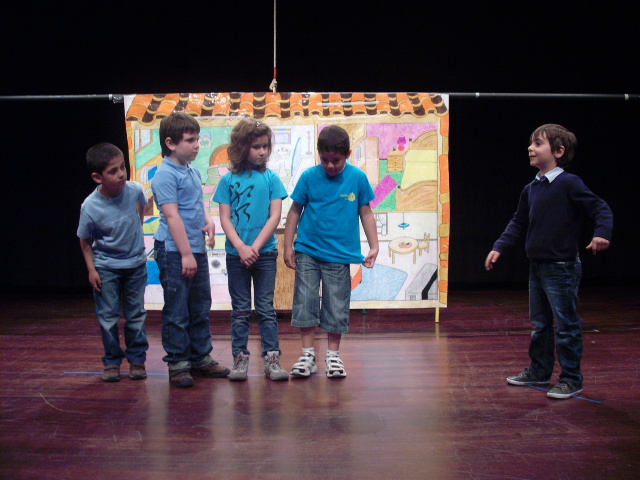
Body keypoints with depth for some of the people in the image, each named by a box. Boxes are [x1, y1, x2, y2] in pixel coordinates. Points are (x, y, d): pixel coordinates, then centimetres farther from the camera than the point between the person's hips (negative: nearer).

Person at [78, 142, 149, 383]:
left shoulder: (135, 190, -17)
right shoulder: (90, 207, -21)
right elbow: (85, 241, -6)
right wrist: (91, 269, -10)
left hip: (135, 263, 2)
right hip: (106, 267, -2)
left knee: (136, 314, 9)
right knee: (108, 317, 4)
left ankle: (137, 360, 22)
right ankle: (112, 362, 20)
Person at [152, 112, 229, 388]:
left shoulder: (193, 172, 13)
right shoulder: (165, 175, -13)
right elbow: (172, 215, -17)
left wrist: (208, 220, 2)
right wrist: (186, 254, -19)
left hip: (197, 250, 9)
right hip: (174, 252, -8)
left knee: (201, 308, 15)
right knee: (177, 312, 0)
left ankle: (201, 357, 27)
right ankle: (178, 364, 11)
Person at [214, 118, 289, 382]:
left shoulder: (271, 178, 0)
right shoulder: (228, 180, 2)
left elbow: (275, 216, -5)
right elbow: (225, 218, -2)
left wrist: (255, 247, -13)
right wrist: (241, 247, -15)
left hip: (265, 253, -1)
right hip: (236, 253, 1)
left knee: (266, 308, 5)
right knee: (240, 310, 8)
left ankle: (272, 358, 10)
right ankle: (240, 358, 15)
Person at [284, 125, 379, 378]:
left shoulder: (358, 177, -1)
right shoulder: (309, 176, -2)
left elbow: (365, 213, 6)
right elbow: (295, 211, 5)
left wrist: (374, 246, 1)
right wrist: (288, 245, 3)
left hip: (340, 254, 0)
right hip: (307, 252, 0)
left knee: (337, 306, 6)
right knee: (305, 302, 0)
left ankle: (333, 354, 20)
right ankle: (308, 354, 12)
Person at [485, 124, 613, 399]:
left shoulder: (569, 184, -13)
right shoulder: (531, 189, 10)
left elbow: (601, 208, -15)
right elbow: (518, 223, 18)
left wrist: (602, 233, -32)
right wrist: (499, 247, 12)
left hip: (562, 268, -8)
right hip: (537, 267, 8)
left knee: (566, 326, 1)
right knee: (539, 324, 18)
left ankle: (571, 380, 13)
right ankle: (539, 371, 32)